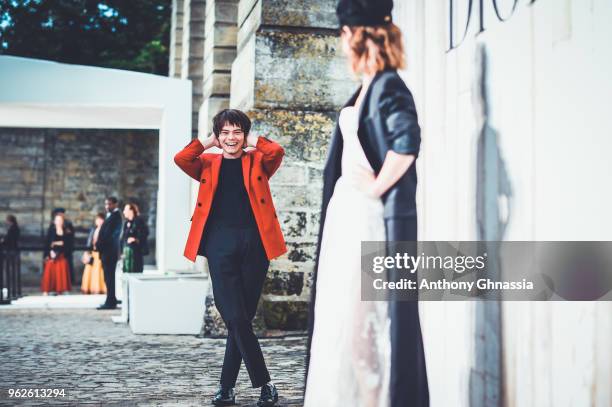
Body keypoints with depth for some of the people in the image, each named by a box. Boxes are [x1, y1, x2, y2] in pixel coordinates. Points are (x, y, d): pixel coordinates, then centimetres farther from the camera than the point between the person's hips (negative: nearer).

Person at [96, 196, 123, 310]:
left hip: (109, 251, -10)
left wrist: (100, 246, -11)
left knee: (109, 277, -8)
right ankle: (111, 301, 17)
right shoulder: (111, 216, 18)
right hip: (106, 251, 10)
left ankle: (110, 302, -7)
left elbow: (109, 234, -18)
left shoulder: (115, 216, -12)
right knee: (109, 277, 12)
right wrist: (100, 246, 9)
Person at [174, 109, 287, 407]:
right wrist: (207, 142, 7)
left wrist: (253, 141, 7)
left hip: (254, 242, 0)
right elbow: (181, 159, -5)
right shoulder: (208, 164, 14)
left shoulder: (257, 162, 12)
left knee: (242, 318, 4)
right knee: (235, 318, -8)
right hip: (220, 242, 0)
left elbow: (277, 151, -9)